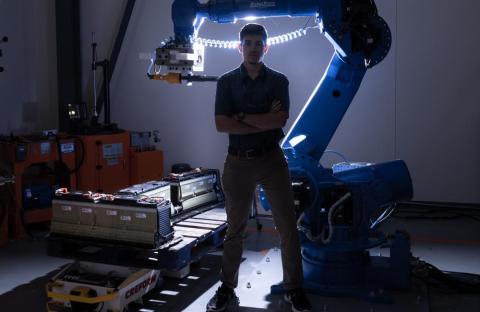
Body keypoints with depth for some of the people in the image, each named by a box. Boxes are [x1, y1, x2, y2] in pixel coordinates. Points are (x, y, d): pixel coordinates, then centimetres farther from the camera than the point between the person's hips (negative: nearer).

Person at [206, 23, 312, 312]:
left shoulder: (279, 81, 4)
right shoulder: (226, 82, 3)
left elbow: (280, 119, -12)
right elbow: (222, 125, -10)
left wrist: (242, 117, -12)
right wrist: (264, 122, -12)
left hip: (271, 159, 0)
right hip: (238, 161, 0)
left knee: (288, 226, 1)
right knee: (235, 228, 9)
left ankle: (294, 289, 14)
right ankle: (227, 288, 22)